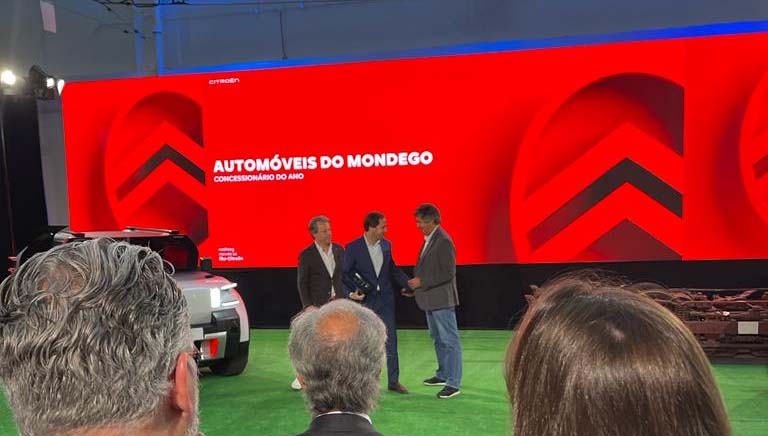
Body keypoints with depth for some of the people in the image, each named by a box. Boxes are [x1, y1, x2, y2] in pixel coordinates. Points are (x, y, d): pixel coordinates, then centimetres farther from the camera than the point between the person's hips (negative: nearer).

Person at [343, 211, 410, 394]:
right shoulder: (353, 247, -11)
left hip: (385, 299, 3)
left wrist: (407, 284, 3)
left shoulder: (386, 245, 3)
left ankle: (393, 381, 13)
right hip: (364, 300, -3)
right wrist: (351, 293, -19)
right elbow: (345, 274, -5)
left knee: (391, 340, 3)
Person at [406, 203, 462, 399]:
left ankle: (453, 383, 5)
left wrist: (421, 282, -19)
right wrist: (417, 285, 8)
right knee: (437, 338, 20)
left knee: (450, 340, -1)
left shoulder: (443, 241, -19)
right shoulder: (429, 239, 10)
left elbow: (448, 273, -22)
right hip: (431, 299, 10)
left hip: (442, 299, -10)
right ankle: (443, 374, 34)